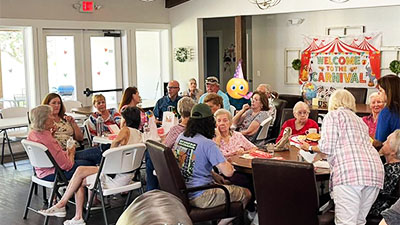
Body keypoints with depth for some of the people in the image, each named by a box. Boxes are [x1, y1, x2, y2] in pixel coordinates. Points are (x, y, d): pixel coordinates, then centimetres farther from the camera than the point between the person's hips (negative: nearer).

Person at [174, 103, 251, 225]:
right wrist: (226, 163, -1)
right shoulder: (207, 144, -20)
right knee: (246, 194, 4)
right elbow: (228, 172, -23)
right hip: (198, 197, -8)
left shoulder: (181, 137, 3)